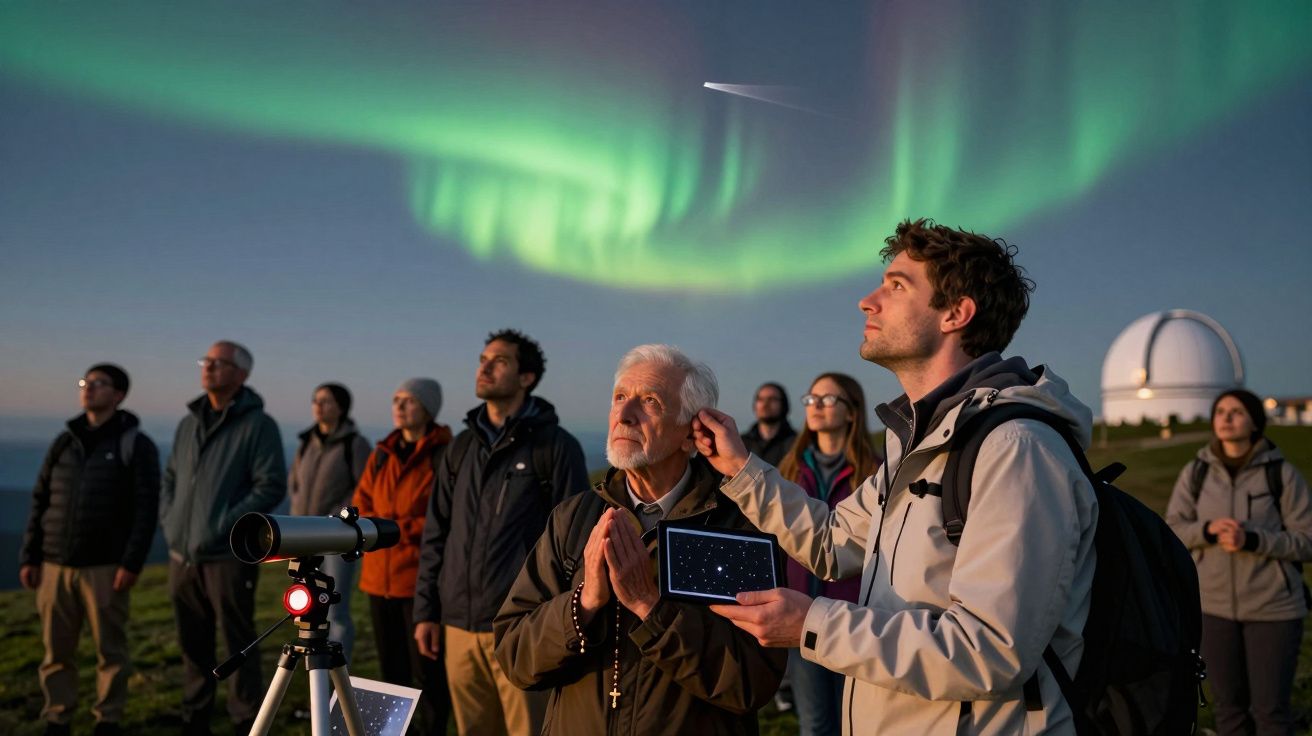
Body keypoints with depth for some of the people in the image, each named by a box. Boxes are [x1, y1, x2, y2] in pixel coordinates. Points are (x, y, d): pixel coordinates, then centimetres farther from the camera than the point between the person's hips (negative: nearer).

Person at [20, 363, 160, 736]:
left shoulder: (136, 444, -2)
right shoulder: (64, 442, 12)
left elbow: (146, 509, -8)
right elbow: (40, 502, 13)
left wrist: (132, 563, -15)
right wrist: (29, 557, 6)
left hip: (105, 568, -4)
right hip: (55, 566, 4)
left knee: (110, 649, 2)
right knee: (56, 649, 7)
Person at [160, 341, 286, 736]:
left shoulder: (258, 424, -7)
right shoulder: (189, 422, 14)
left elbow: (272, 486, -13)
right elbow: (170, 476, 24)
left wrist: (225, 523, -16)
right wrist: (168, 518, 9)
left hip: (228, 555, -6)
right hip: (182, 555, 6)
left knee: (238, 643, 1)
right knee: (193, 644, 14)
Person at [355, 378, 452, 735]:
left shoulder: (445, 454, -8)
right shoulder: (381, 455, 14)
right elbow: (361, 506, 15)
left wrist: (402, 529, -14)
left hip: (422, 577, -7)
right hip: (379, 576, 7)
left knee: (426, 667, -2)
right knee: (391, 665, 14)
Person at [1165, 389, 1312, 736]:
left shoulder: (1282, 474, -8)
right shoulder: (1195, 473, 0)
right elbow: (1172, 531, 1)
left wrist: (1252, 540, -23)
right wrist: (1207, 530, -20)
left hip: (1273, 607, -2)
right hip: (1215, 604, 3)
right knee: (1228, 705, 12)